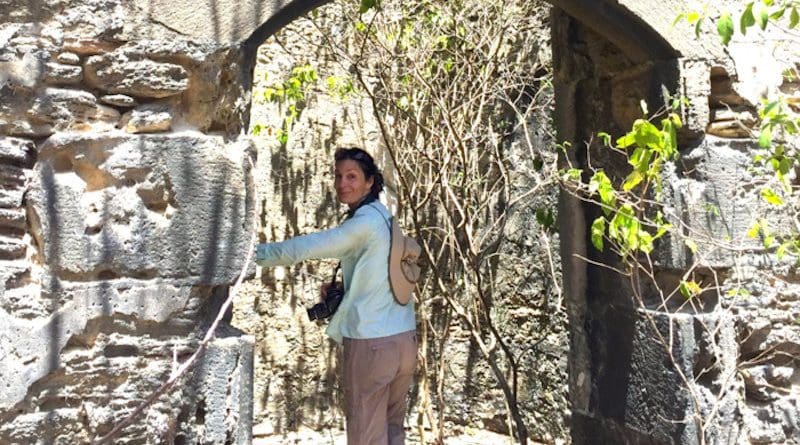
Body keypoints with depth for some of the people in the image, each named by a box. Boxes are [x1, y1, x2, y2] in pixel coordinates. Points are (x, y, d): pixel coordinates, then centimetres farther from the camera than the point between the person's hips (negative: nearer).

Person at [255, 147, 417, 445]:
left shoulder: (366, 222, -15)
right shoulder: (383, 217, 13)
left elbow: (304, 247, -16)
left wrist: (253, 254, -5)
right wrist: (339, 289, 7)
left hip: (372, 342, -9)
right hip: (404, 337, 9)